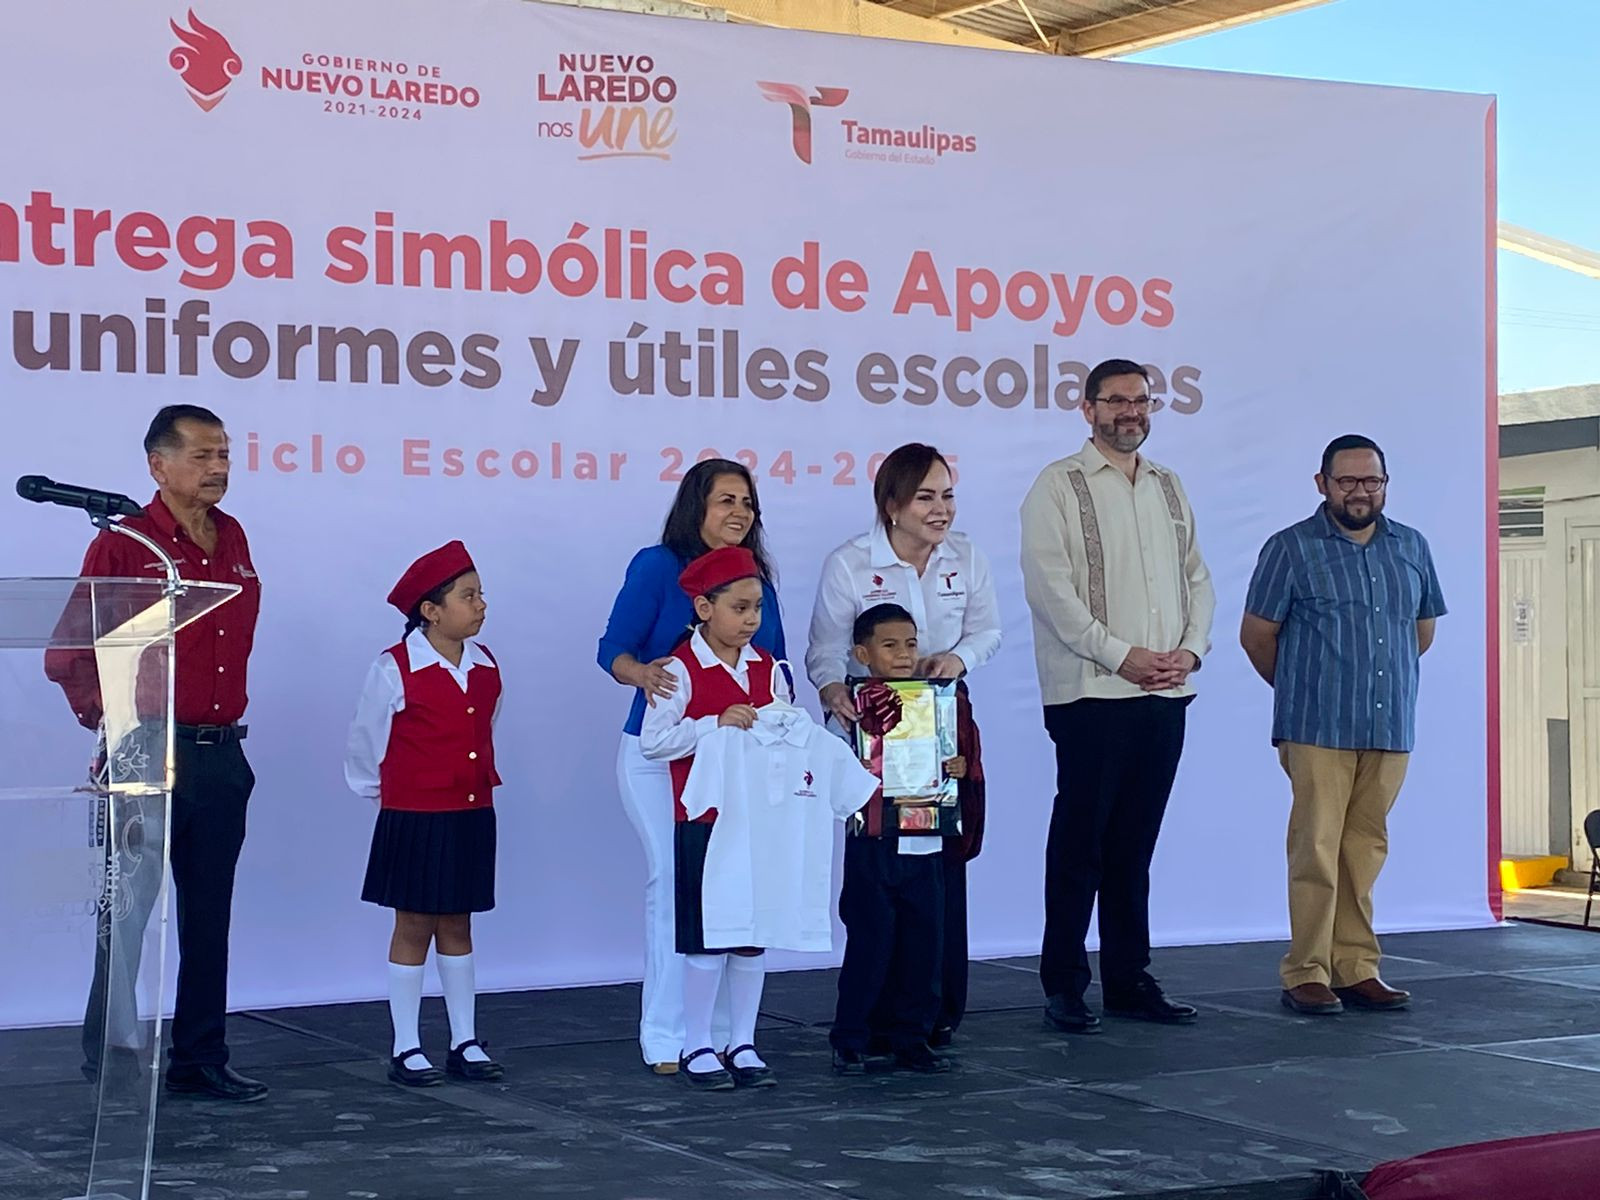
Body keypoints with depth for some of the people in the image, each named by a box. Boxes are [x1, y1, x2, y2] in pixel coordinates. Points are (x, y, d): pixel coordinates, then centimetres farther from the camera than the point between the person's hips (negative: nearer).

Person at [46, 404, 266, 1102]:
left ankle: (201, 1060, 18)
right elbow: (68, 656, -8)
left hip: (222, 755, 6)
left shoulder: (233, 541, 11)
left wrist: (223, 719, 14)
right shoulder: (124, 545, -8)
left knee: (209, 916, 10)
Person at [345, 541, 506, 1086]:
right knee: (413, 927, 3)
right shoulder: (395, 669, -11)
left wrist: (478, 783, 12)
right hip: (415, 819, -5)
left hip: (471, 816, 5)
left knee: (456, 926, 12)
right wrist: (378, 792, 8)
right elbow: (365, 742, -1)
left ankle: (465, 1042, 18)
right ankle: (406, 1049, 11)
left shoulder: (486, 667, 4)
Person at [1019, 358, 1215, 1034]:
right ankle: (1064, 986, 3)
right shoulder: (1060, 485, -1)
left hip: (1165, 696, 5)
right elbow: (1050, 587, -10)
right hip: (1092, 694, -5)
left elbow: (1196, 577, 16)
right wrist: (1122, 656, -13)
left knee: (1134, 845, 10)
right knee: (1080, 844, -3)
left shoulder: (1168, 486, 17)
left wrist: (1191, 649, -1)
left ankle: (1130, 979, 16)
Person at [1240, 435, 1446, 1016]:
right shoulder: (1291, 548, -1)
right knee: (1317, 849, -6)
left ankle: (1356, 969, 13)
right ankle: (1306, 974, -1)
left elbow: (1423, 630, 23)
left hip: (1390, 728, 4)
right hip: (1318, 729, -4)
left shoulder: (1411, 547, 12)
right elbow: (1257, 635, 3)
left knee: (1366, 851, 7)